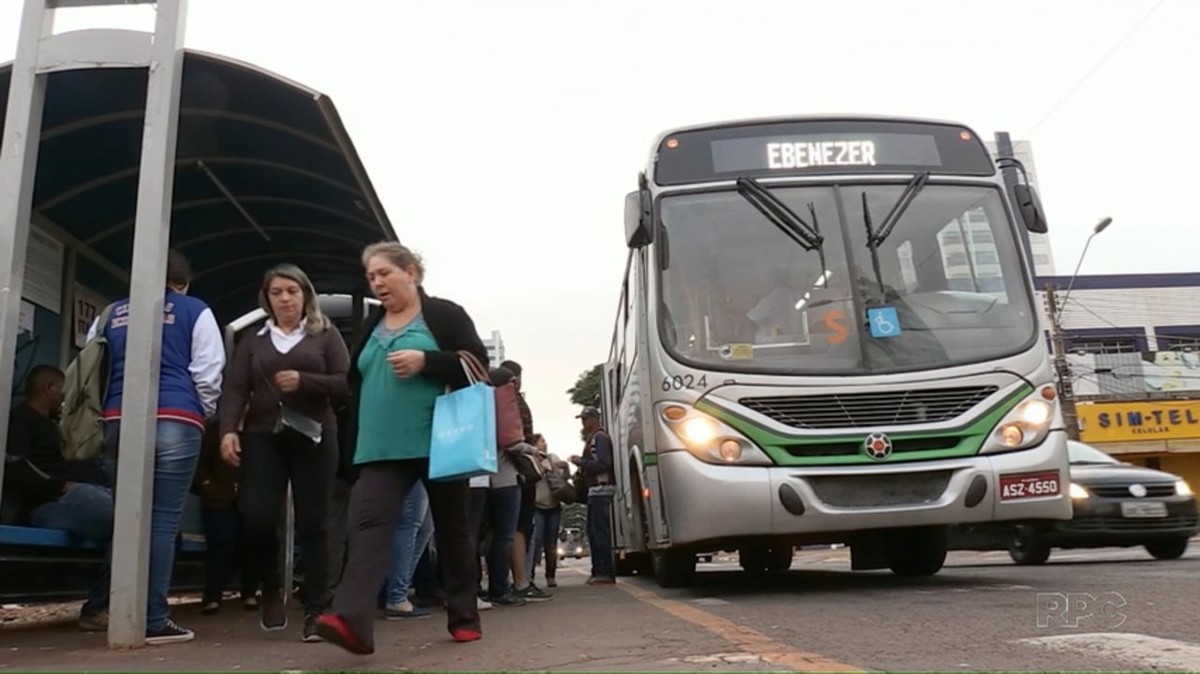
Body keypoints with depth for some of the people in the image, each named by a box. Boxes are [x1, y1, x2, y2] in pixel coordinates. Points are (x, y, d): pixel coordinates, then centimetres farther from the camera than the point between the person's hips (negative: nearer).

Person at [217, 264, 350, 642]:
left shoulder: (326, 335, 12)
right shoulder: (253, 342, 17)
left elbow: (346, 384, 1)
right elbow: (235, 389, 6)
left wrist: (304, 381, -15)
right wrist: (228, 429, -12)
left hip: (313, 437, -1)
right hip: (263, 437, 2)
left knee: (312, 524, -3)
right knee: (257, 518, -12)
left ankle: (316, 612, 3)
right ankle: (271, 590, 16)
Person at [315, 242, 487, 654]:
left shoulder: (446, 315, 1)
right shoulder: (371, 325, 18)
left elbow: (477, 363, -7)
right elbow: (355, 382, 25)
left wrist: (425, 361, -18)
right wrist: (357, 438, 16)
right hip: (382, 448, 4)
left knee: (452, 529, 6)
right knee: (369, 522, -14)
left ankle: (464, 617, 20)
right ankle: (351, 620, -25)